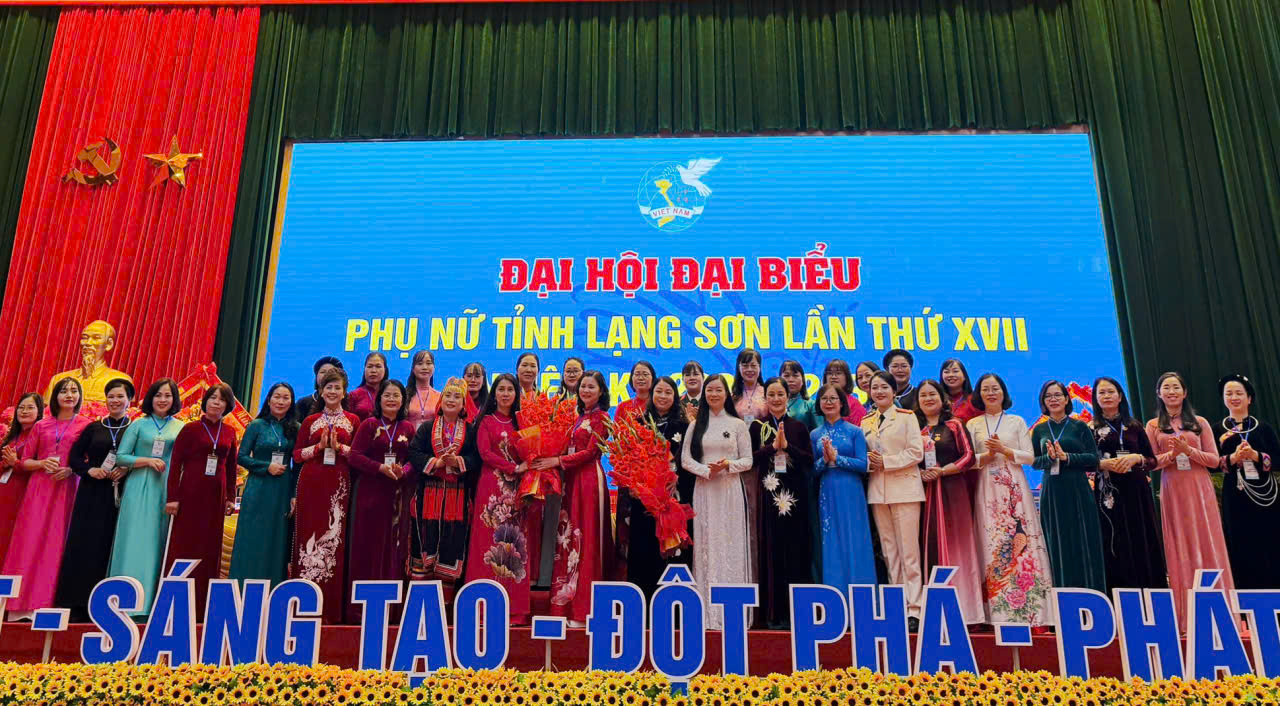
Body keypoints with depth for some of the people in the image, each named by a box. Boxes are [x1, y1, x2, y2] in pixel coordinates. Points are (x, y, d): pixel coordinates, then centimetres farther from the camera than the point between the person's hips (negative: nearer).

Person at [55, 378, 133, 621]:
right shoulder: (93, 428, 11)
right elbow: (73, 458, 10)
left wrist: (127, 469, -16)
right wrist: (89, 470, -7)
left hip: (120, 495, -2)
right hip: (92, 494, 2)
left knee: (111, 546, -2)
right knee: (84, 545, -1)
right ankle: (78, 605, 3)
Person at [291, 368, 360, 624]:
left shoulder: (353, 420, 8)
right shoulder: (310, 420, 11)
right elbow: (297, 454, 7)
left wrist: (339, 447, -12)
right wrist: (319, 446, -8)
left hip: (339, 485, -1)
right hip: (310, 484, 1)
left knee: (334, 540, -2)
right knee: (309, 536, -1)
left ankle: (331, 607, 5)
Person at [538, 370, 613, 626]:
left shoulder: (600, 417, -3)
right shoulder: (580, 416, 19)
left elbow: (591, 451, -10)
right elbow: (572, 448, 17)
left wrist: (559, 461, -11)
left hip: (589, 479, -7)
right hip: (572, 480, 7)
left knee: (586, 539, -6)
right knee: (568, 538, 5)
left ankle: (584, 610, -1)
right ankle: (566, 604, 10)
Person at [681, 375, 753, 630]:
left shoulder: (738, 425, 5)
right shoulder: (695, 426, 10)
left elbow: (747, 461, 4)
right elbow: (685, 459, 5)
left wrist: (728, 465, -15)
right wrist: (707, 470, -12)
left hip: (731, 490, -1)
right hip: (704, 490, 1)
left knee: (731, 544, -2)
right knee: (706, 545, 0)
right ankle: (708, 609, 3)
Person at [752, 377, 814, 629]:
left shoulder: (798, 427, 8)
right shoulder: (757, 426, 6)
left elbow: (809, 460, 1)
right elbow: (750, 458, -2)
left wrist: (787, 446, -12)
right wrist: (772, 446, -14)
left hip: (795, 494, 1)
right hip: (768, 494, -1)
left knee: (796, 551, 2)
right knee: (771, 550, 0)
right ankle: (773, 612, 6)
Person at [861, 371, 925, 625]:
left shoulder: (907, 417, 2)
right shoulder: (866, 421, 14)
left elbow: (916, 453, -6)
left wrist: (886, 462, -12)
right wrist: (869, 461, -5)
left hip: (904, 487, -4)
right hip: (877, 489, 4)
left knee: (908, 549, -7)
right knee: (888, 550, 6)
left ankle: (913, 609, -4)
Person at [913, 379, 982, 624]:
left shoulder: (954, 425, 6)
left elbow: (969, 456, -2)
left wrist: (942, 471, -11)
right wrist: (920, 473, -7)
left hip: (952, 492, -2)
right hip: (924, 491, 2)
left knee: (953, 544, -3)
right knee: (930, 546, 0)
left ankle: (960, 607, 1)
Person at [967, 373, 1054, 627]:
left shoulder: (1017, 422, 9)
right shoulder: (973, 425, 10)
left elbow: (1030, 457, 3)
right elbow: (968, 461, 4)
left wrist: (1004, 450, -10)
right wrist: (987, 455, -13)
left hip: (1014, 489, 0)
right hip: (987, 491, 1)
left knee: (1020, 542, -7)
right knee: (993, 546, -3)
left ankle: (1029, 611, -3)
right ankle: (999, 613, 0)